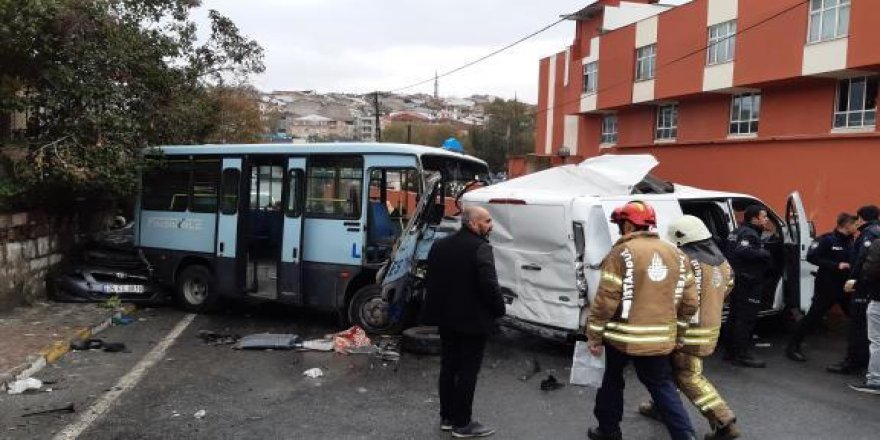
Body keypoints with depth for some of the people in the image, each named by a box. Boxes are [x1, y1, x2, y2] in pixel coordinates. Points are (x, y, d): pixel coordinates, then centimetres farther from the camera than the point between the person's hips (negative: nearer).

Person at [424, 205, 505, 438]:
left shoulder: (439, 245, 7)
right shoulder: (481, 248, -18)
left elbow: (432, 280, 12)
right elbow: (489, 285, -22)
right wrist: (499, 310, -7)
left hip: (446, 317, 8)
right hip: (473, 319, -7)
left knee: (448, 367, 15)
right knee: (467, 371, 1)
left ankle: (447, 417, 24)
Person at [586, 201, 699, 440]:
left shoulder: (621, 253, -13)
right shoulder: (676, 254, 6)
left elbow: (605, 299, -15)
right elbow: (690, 302, 8)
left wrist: (594, 335, -6)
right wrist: (676, 332, 19)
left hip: (623, 335, -4)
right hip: (660, 338, 4)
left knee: (612, 380, 17)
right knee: (662, 387, 14)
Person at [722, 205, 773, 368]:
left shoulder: (737, 232, 16)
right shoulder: (749, 234, -16)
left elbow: (735, 252, 25)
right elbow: (743, 251, -33)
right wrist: (765, 254, -22)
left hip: (737, 281, 11)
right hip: (748, 282, -11)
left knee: (734, 316, 15)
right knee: (746, 319, -7)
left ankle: (731, 351, 23)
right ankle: (742, 355, -5)